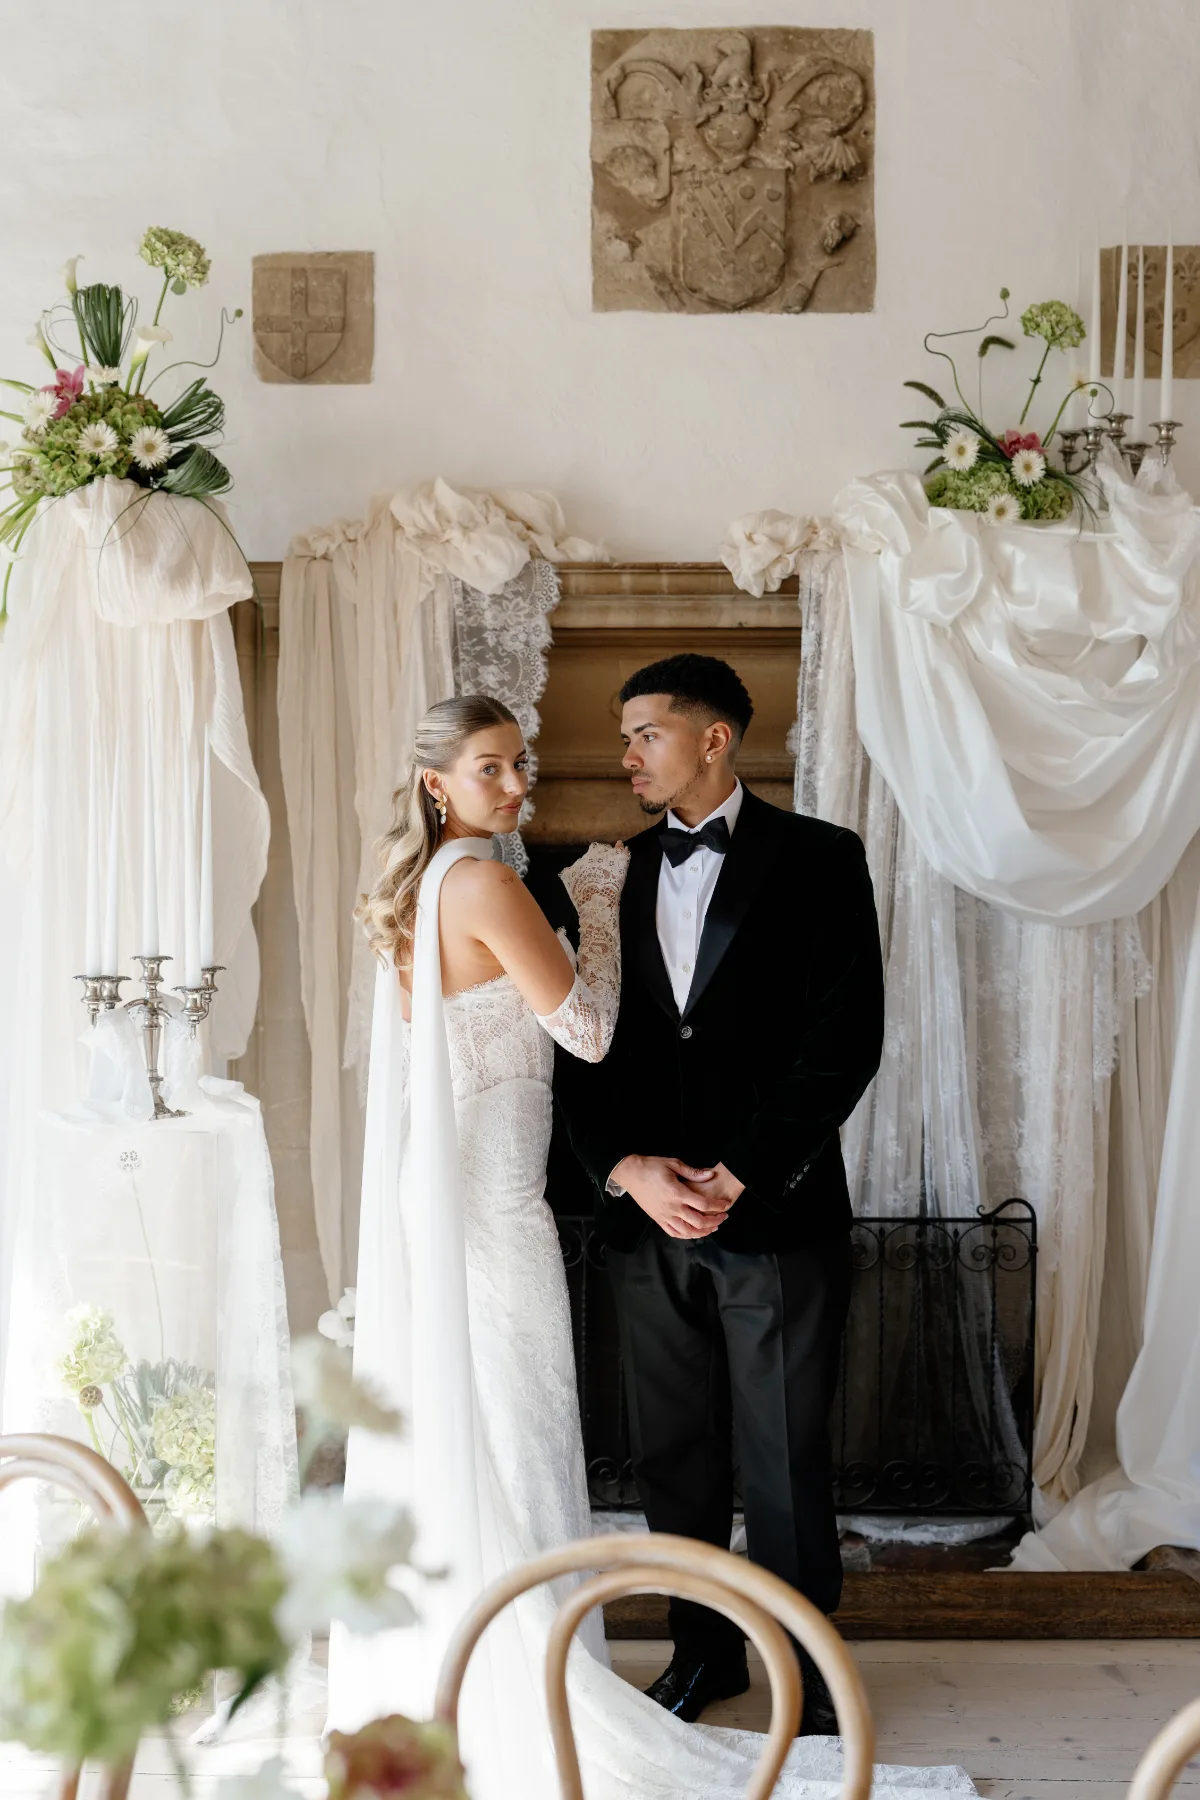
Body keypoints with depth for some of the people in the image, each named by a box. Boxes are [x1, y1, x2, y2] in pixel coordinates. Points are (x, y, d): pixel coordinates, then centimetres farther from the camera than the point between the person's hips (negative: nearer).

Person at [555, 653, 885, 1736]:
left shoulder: (818, 861, -2)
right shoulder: (613, 878, 11)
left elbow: (846, 1039, -9)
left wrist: (737, 1176, -12)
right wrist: (628, 1169, -8)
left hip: (777, 1217, -4)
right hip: (648, 1217, 4)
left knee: (785, 1464, 2)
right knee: (672, 1455, 11)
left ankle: (808, 1678, 15)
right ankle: (705, 1650, 27)